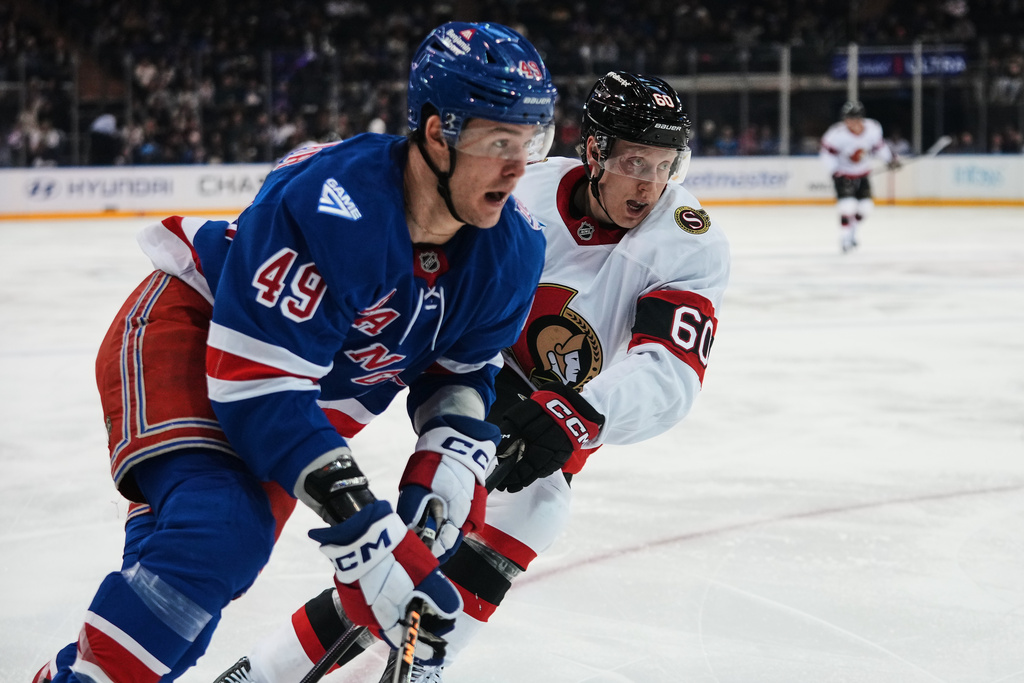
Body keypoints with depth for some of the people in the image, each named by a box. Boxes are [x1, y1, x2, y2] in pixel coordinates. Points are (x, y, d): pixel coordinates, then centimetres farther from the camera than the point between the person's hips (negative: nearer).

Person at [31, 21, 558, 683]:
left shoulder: (513, 251, -14)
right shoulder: (328, 205, -37)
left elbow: (464, 370, 2)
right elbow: (259, 387, -36)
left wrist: (446, 465, -19)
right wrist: (361, 533, -39)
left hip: (324, 390, 8)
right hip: (186, 332, -8)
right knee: (222, 529, -29)